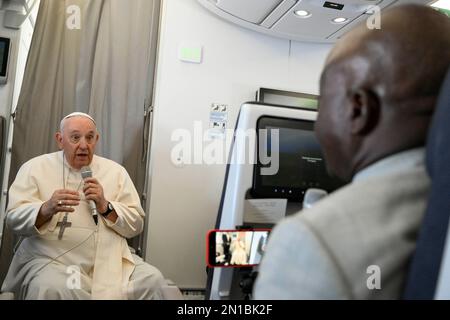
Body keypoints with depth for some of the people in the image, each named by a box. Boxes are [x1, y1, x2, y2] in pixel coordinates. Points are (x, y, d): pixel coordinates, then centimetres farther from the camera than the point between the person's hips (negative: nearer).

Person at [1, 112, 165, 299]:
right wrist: (46, 209, -23)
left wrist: (105, 206, -11)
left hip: (109, 260, 3)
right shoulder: (35, 167, 6)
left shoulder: (116, 171, 10)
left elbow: (136, 225, 7)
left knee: (152, 280, -18)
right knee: (51, 289, -34)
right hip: (51, 261, -2)